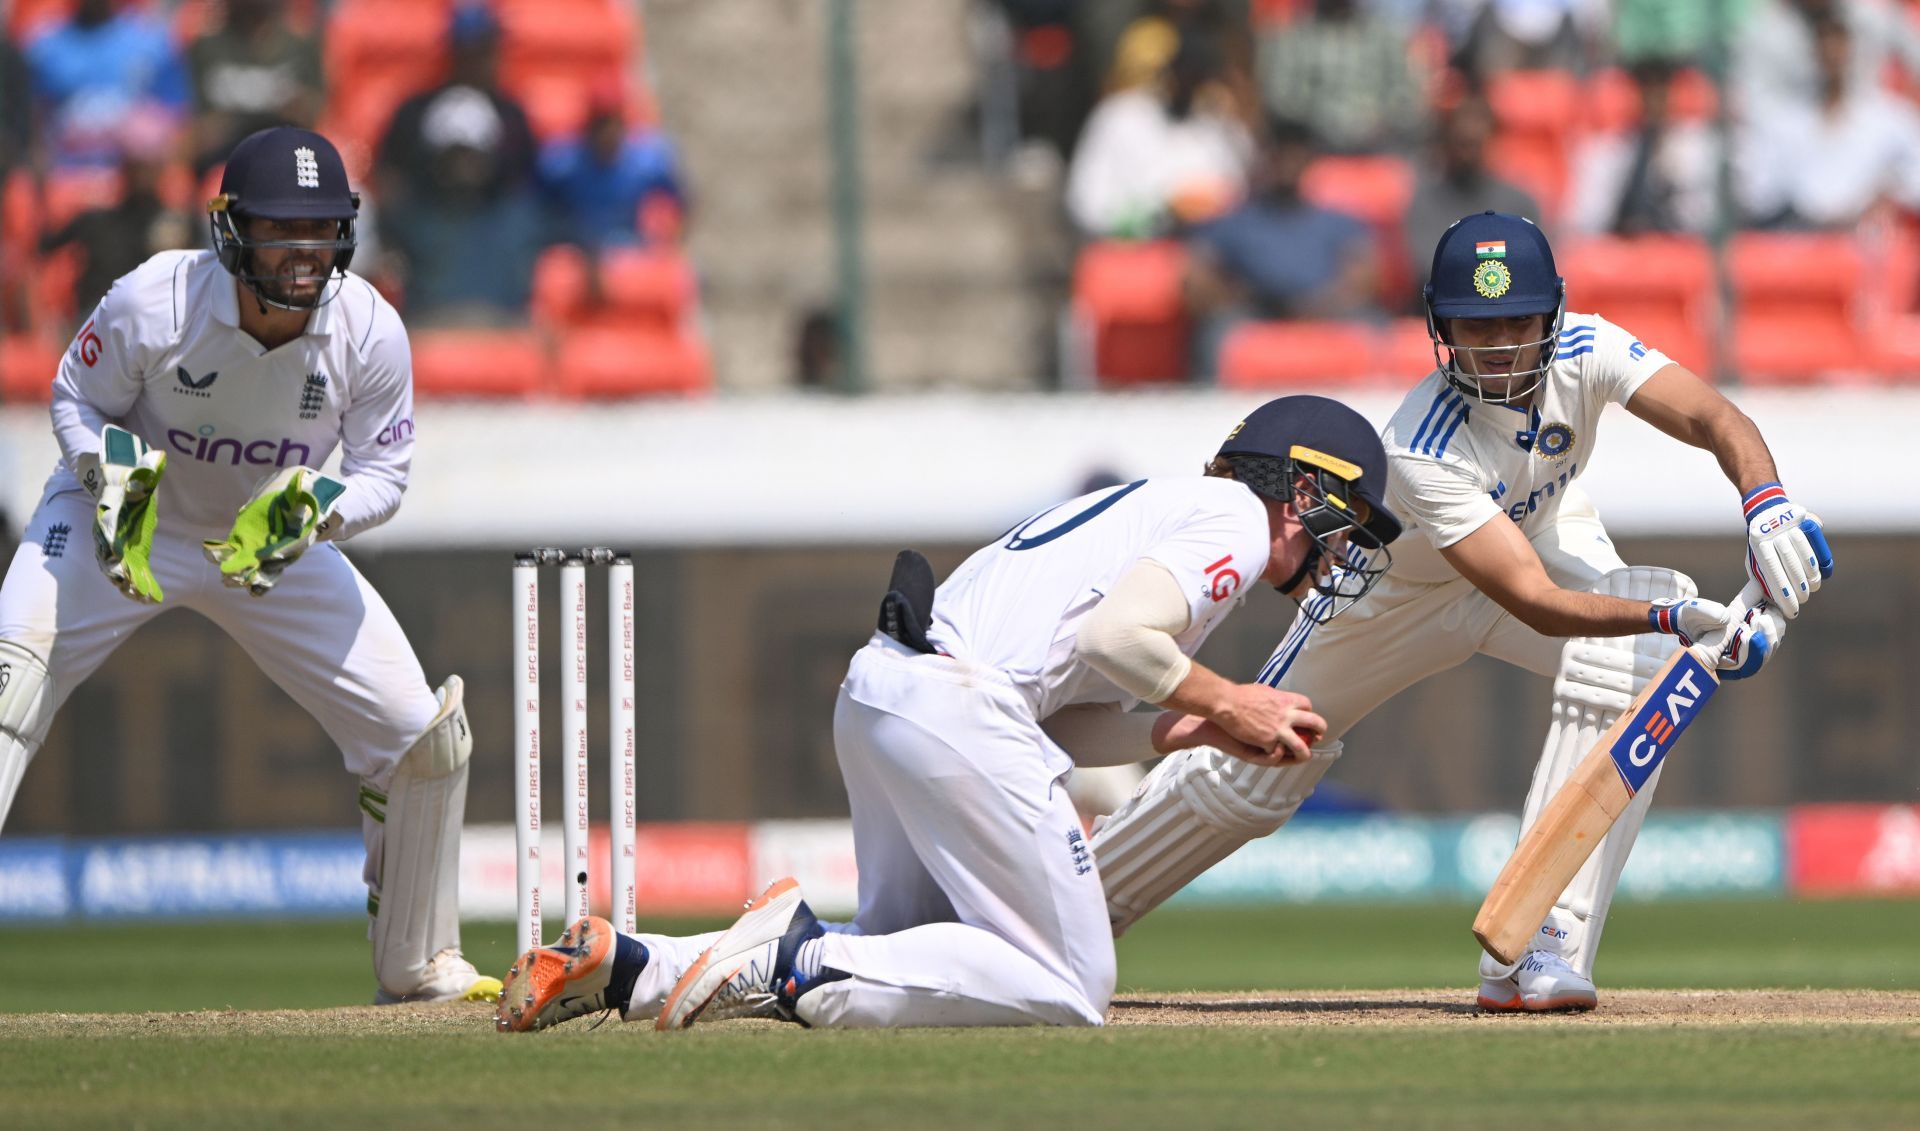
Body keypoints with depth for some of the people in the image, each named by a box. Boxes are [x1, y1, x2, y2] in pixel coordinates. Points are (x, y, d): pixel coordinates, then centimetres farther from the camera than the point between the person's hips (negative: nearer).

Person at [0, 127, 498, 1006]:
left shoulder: (370, 333, -22)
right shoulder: (154, 303, -28)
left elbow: (384, 473, -10)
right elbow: (76, 400, -10)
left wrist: (315, 512, -30)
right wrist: (113, 476, -29)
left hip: (277, 540, 3)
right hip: (126, 525, -3)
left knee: (424, 734, -4)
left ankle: (418, 967, 17)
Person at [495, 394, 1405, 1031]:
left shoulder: (1159, 507, 30)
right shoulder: (1235, 520, 1)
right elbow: (1115, 637, -16)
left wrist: (1197, 731, 18)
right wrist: (1225, 705, -2)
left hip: (877, 686, 10)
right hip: (958, 703, -10)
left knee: (903, 952, 19)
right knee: (1069, 989, -5)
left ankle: (628, 966, 4)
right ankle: (801, 965, -17)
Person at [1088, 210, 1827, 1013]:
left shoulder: (1583, 353, -28)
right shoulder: (1422, 451, -40)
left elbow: (1712, 419, -39)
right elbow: (1534, 602, -45)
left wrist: (1767, 507, -60)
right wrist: (1673, 616, -59)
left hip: (1548, 538, 3)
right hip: (1406, 580, -3)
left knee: (1628, 660, -30)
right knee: (1253, 770, 4)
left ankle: (1541, 949, -28)